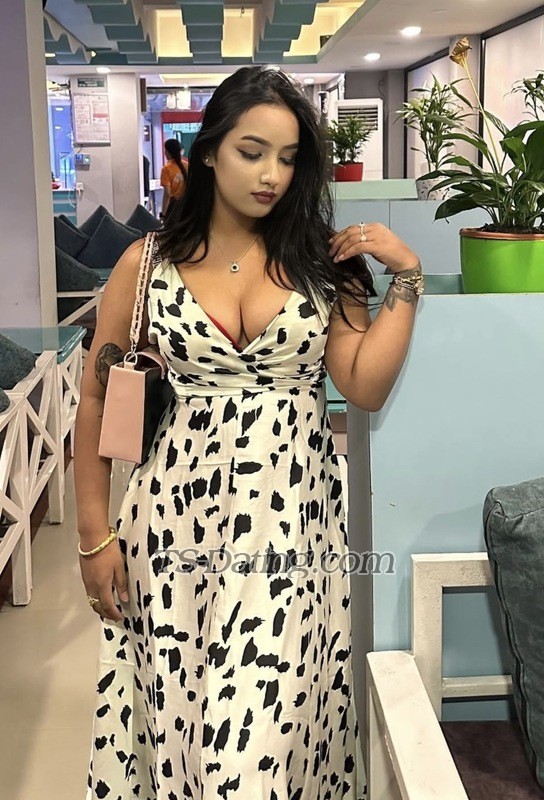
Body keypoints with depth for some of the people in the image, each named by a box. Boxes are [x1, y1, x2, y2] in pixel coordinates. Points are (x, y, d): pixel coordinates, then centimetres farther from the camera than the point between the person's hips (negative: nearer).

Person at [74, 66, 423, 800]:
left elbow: (366, 387, -2)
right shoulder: (147, 263, 2)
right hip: (179, 514, 0)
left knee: (269, 720, -1)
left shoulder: (321, 261, 5)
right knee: (176, 710, 9)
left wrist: (406, 277, -6)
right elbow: (97, 398, 4)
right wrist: (95, 533, 1)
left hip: (293, 513, 0)